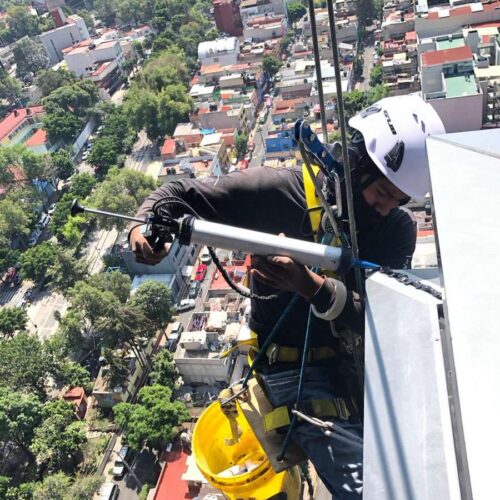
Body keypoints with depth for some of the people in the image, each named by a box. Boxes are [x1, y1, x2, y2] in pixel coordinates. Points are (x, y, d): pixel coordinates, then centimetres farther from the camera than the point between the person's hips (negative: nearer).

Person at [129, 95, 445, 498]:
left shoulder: (399, 228, -6)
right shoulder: (280, 191, -14)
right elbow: (181, 194, -5)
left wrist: (311, 286, -39)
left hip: (359, 359, 5)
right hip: (297, 368, -4)